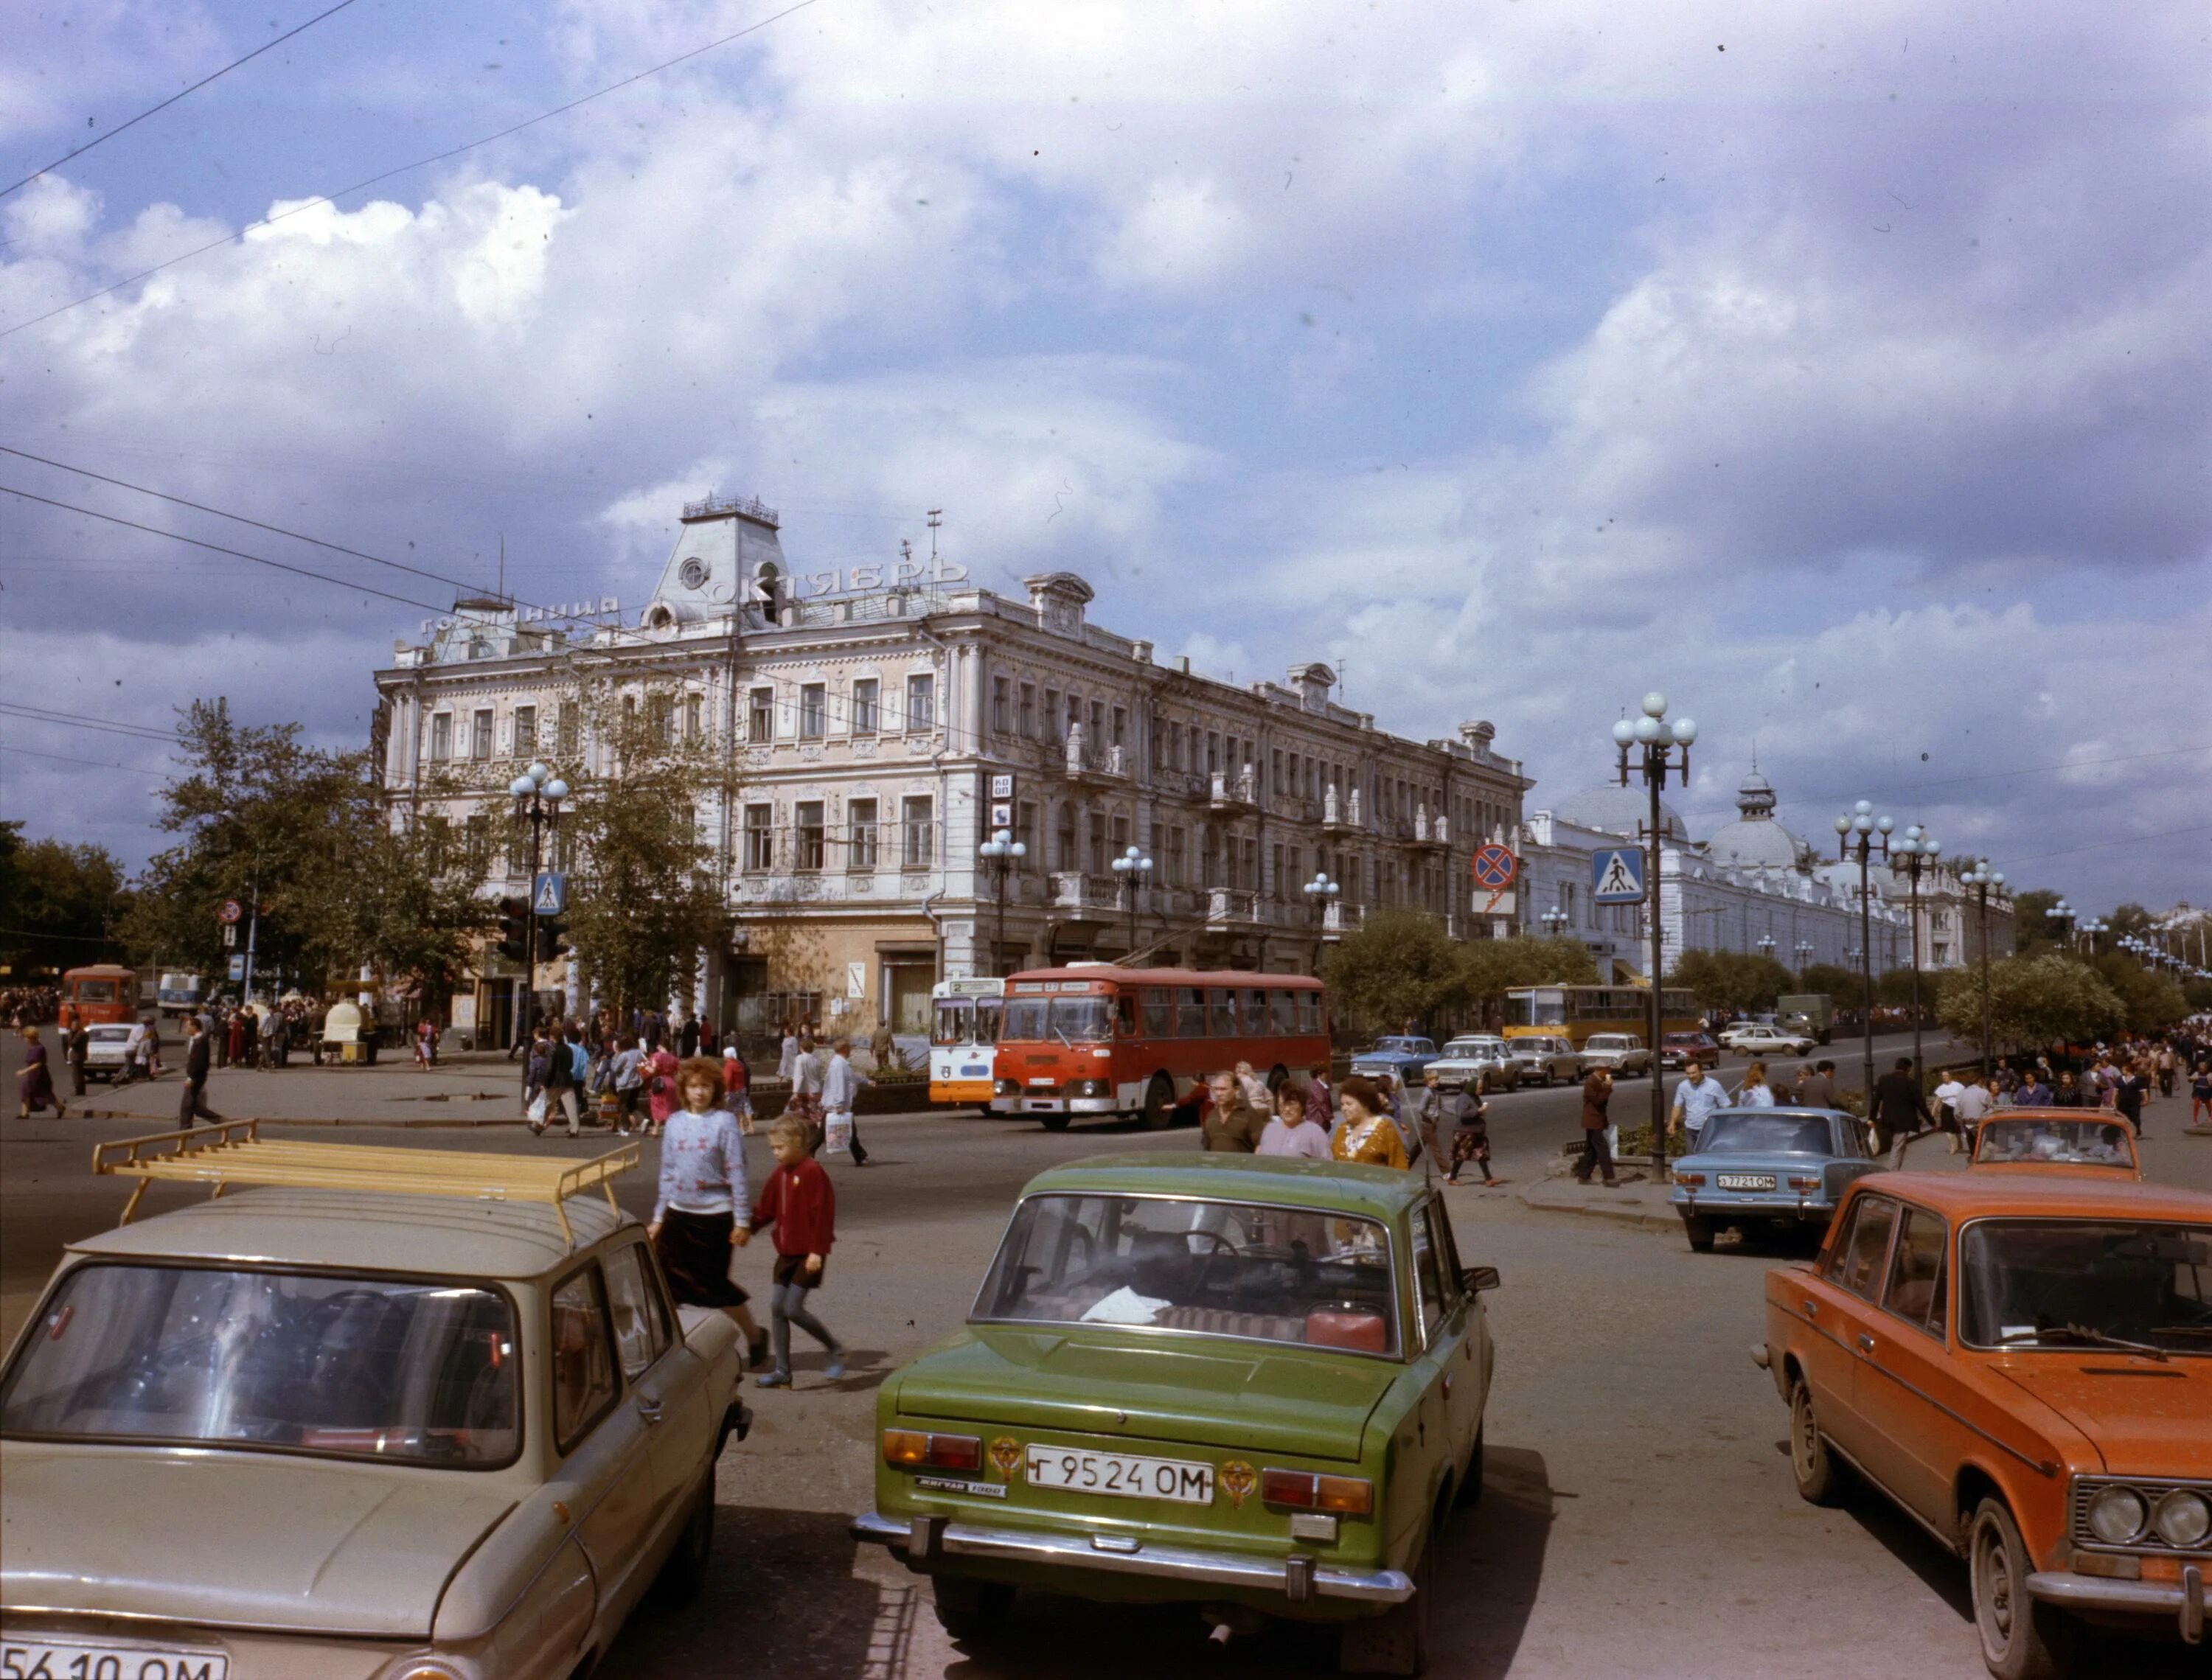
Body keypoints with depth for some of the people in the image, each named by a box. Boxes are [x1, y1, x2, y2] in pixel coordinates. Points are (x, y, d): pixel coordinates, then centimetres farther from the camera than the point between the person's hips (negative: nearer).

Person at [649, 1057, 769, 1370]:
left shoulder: (724, 1122, -8)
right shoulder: (675, 1122, 6)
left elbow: (737, 1173, -9)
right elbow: (667, 1173, 13)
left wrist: (742, 1221, -11)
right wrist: (658, 1218, 12)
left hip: (716, 1215, -5)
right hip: (678, 1214, 5)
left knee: (716, 1284, 3)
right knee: (666, 1280, 1)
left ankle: (755, 1336, 24)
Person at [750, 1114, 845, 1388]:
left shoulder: (813, 1172, -15)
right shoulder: (780, 1174, 9)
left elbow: (823, 1213, -18)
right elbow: (766, 1208, 18)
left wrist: (818, 1251, -20)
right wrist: (748, 1229, 4)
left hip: (808, 1254, -8)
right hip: (787, 1252, 8)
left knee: (793, 1309, -10)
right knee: (776, 1307, 5)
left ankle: (835, 1349, 9)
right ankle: (782, 1371, 12)